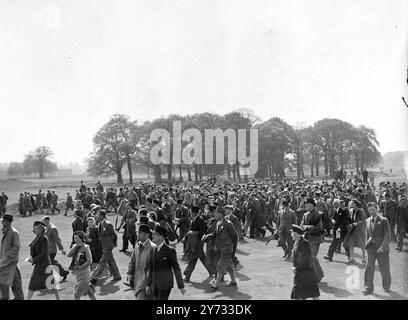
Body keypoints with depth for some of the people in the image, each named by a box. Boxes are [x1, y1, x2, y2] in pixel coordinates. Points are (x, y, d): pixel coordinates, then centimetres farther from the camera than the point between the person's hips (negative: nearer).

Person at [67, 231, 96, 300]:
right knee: (87, 291, 20)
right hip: (78, 273, 7)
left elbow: (89, 261, -17)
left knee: (76, 294, -7)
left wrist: (80, 267, -15)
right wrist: (75, 246, -15)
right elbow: (68, 255, -10)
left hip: (84, 273, -7)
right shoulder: (75, 247, 6)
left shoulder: (85, 248, -13)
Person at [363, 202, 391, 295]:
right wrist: (367, 245, 16)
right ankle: (368, 288, -3)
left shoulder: (384, 220, -6)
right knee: (369, 267, -8)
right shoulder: (367, 221, 10)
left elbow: (388, 236, -10)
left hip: (382, 248, -3)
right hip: (371, 248, 3)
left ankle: (386, 287, 28)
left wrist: (382, 247, -18)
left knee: (384, 269, 7)